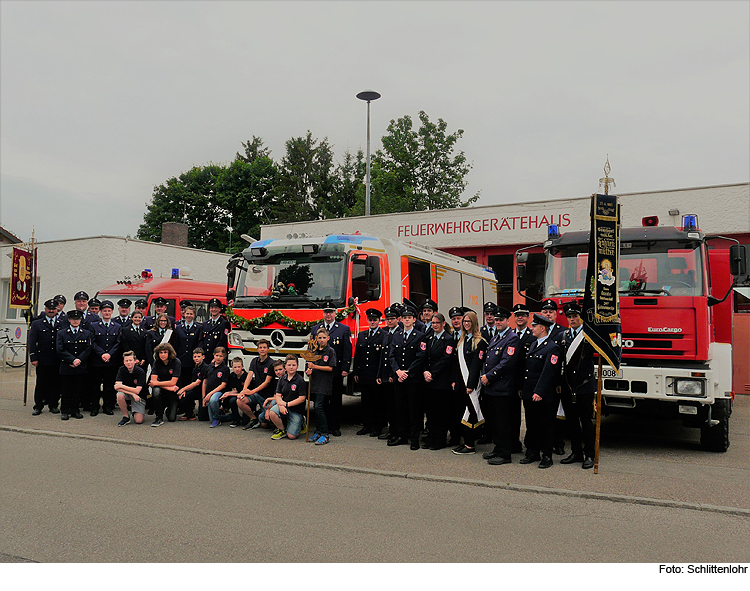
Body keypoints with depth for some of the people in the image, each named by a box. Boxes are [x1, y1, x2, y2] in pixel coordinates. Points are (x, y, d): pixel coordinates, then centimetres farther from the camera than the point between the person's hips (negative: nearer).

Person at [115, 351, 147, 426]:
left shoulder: (140, 372, -18)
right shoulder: (121, 370, -10)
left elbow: (137, 391, -23)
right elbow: (117, 387, -19)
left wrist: (121, 386, -23)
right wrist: (132, 393, -29)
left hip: (138, 396, -2)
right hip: (126, 394, 3)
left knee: (139, 421, -17)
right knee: (120, 395, -35)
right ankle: (126, 416, -11)